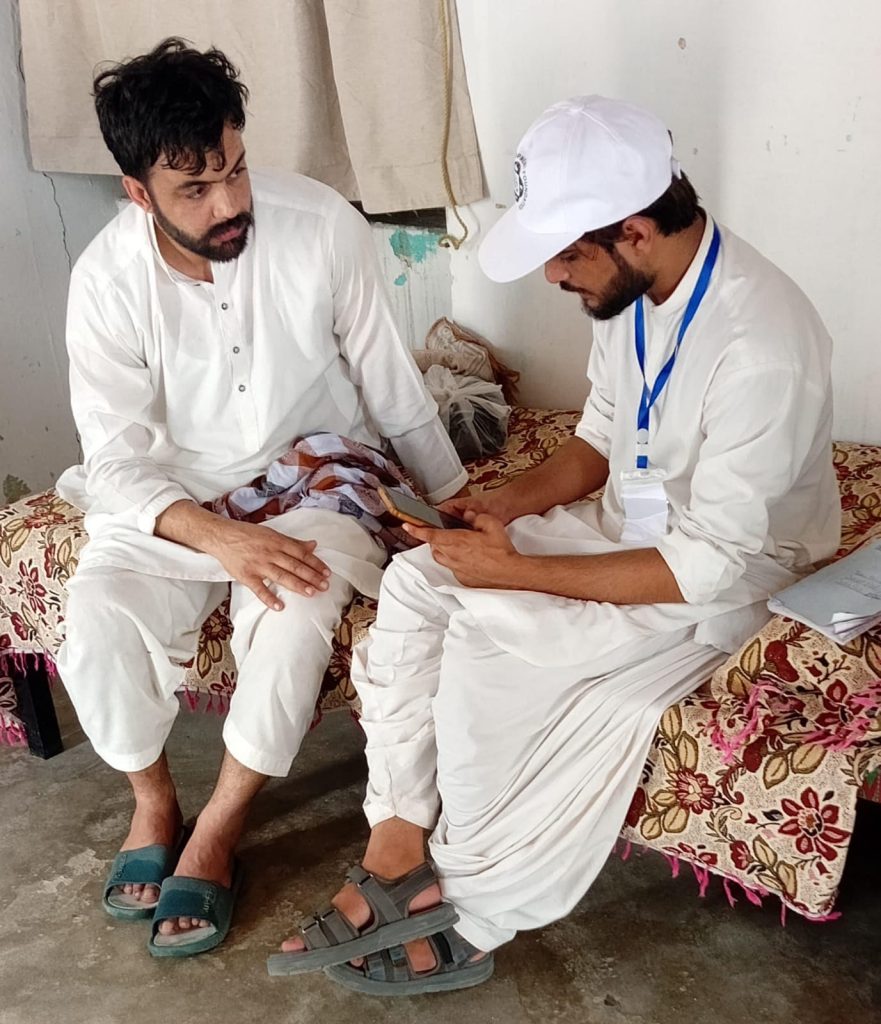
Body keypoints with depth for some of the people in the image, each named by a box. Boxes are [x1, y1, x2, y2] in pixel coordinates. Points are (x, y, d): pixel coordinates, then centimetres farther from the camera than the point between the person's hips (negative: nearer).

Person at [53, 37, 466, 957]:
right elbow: (115, 460, -15)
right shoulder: (107, 277, -14)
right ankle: (152, 800, 7)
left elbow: (390, 383, -6)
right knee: (99, 611, -24)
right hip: (176, 495, 2)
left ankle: (217, 830, -4)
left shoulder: (322, 226, -17)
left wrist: (454, 498, 0)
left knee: (293, 614, -30)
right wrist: (220, 536, -33)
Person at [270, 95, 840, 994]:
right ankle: (397, 853, -5)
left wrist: (520, 571, -25)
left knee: (488, 635, -25)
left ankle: (467, 914, -3)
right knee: (415, 583, -10)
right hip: (628, 522, 8)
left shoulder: (761, 347, -30)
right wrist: (513, 501, -8)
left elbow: (710, 567, -28)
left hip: (725, 575, -8)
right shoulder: (634, 288, -4)